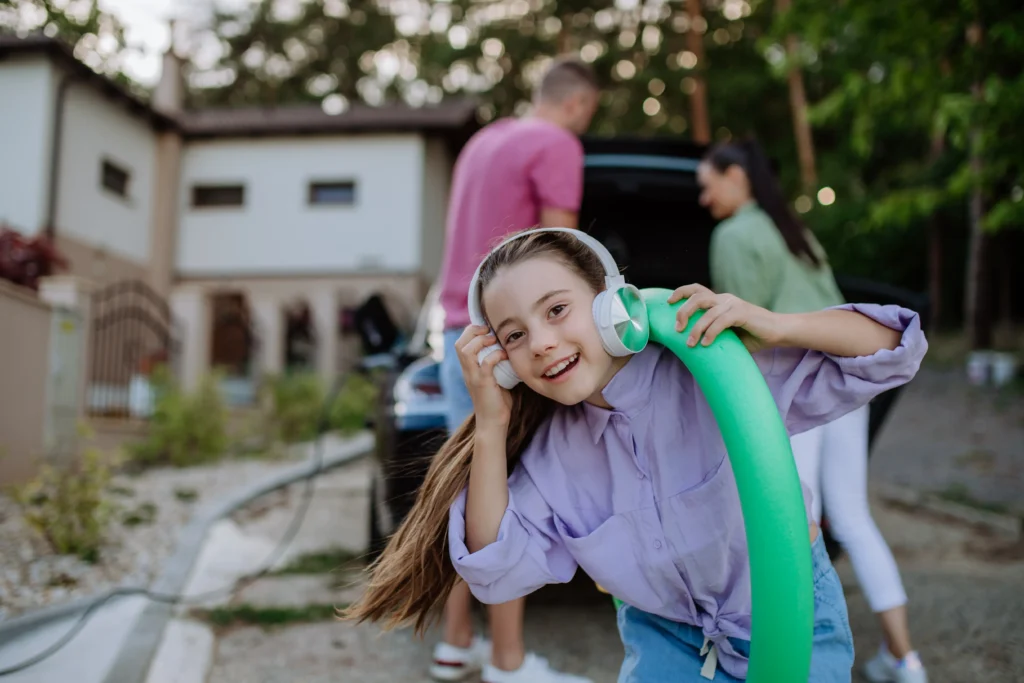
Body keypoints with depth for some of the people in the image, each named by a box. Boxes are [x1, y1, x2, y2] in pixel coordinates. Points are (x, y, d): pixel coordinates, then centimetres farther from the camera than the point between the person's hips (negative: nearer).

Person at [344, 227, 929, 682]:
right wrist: (491, 427, -23)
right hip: (666, 635, 3)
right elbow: (498, 572, -17)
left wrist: (773, 326, -40)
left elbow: (891, 351, -21)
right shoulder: (547, 452, -12)